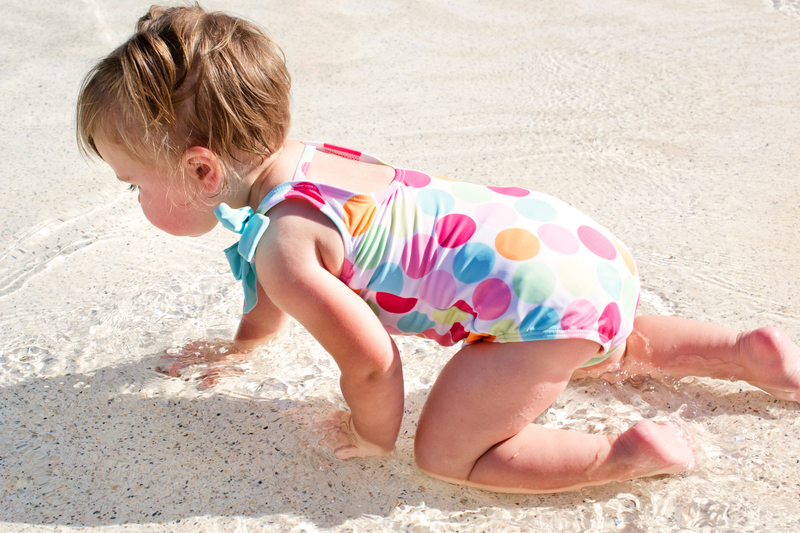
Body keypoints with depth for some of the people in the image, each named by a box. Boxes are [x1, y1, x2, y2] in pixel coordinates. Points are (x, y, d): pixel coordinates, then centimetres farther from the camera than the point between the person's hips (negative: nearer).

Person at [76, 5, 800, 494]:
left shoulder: (282, 243, -19)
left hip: (537, 299, -10)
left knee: (444, 455, 1)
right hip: (554, 231, 10)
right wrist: (240, 344, 45)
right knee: (609, 349, 38)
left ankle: (634, 452, -2)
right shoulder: (306, 159, 10)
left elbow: (370, 362, -15)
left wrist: (372, 438, 7)